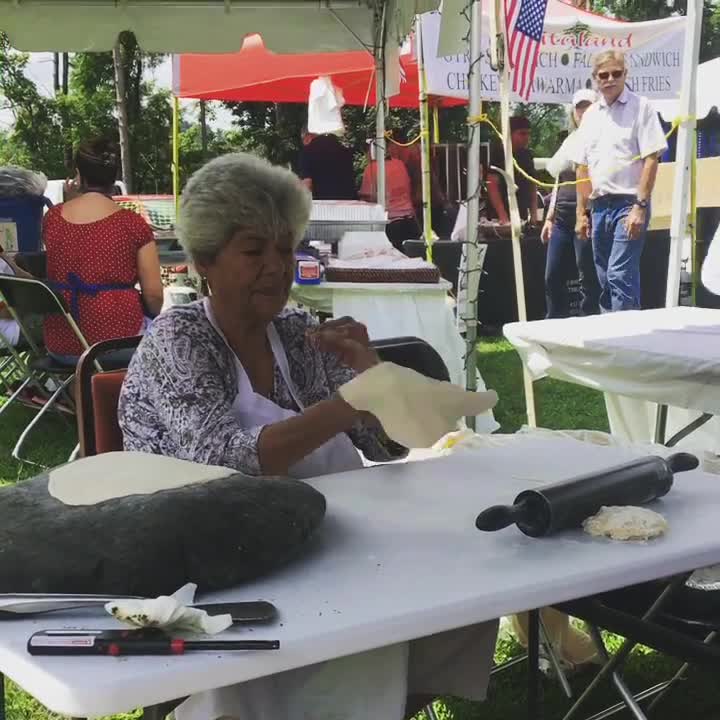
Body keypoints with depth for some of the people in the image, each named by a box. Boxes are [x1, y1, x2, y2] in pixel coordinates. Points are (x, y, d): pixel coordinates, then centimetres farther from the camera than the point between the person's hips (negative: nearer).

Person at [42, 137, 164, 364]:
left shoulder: (52, 217, 2)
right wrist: (150, 315, 14)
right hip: (117, 343, -5)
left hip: (59, 346, 5)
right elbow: (154, 295, -7)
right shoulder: (132, 223, -10)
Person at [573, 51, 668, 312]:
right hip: (600, 205, 6)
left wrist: (640, 206, -16)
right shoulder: (591, 115, 14)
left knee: (620, 276, -14)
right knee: (605, 280, 10)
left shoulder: (641, 107, -3)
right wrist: (581, 212, 11)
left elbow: (651, 160, -9)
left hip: (629, 203, -6)